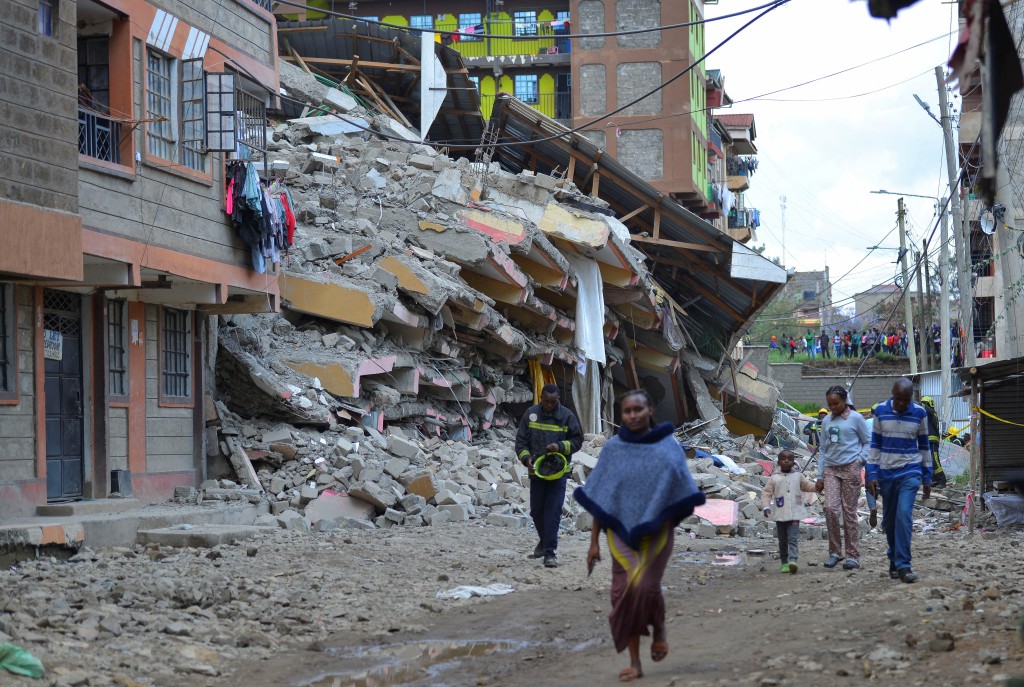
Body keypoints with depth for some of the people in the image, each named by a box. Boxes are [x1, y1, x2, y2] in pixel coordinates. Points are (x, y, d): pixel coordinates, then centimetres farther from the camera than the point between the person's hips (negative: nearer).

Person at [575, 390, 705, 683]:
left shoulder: (669, 446, 0)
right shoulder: (613, 449, 2)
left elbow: (681, 494, 6)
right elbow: (599, 498, 4)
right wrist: (594, 542, 2)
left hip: (655, 533, -2)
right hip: (622, 532, 2)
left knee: (644, 587, -17)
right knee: (624, 594, -3)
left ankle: (659, 630, 14)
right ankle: (634, 663, 6)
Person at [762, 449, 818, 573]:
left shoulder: (798, 476, 10)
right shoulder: (774, 478, 4)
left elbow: (807, 485, 22)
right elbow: (766, 493, 2)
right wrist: (766, 506, -11)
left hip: (795, 514, 0)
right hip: (780, 515, 0)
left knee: (793, 538, -14)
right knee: (782, 540, 8)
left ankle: (792, 561, -24)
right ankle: (784, 563, 17)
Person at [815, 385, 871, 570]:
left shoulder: (856, 418, 0)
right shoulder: (827, 421, 13)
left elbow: (868, 442, 5)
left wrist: (859, 460, -10)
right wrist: (820, 476, 13)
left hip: (850, 469, -3)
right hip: (831, 470, 3)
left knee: (849, 512, -1)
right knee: (830, 508, -10)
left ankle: (853, 556, 6)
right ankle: (834, 552, 1)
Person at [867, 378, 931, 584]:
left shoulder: (919, 413, -2)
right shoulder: (881, 411, -1)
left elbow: (924, 446, 6)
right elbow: (875, 444, 4)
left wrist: (927, 477, 8)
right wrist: (872, 474, -1)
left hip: (910, 472, -2)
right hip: (886, 474, 2)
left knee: (904, 514, -18)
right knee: (889, 519, 9)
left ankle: (903, 565, -18)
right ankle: (894, 560, 25)